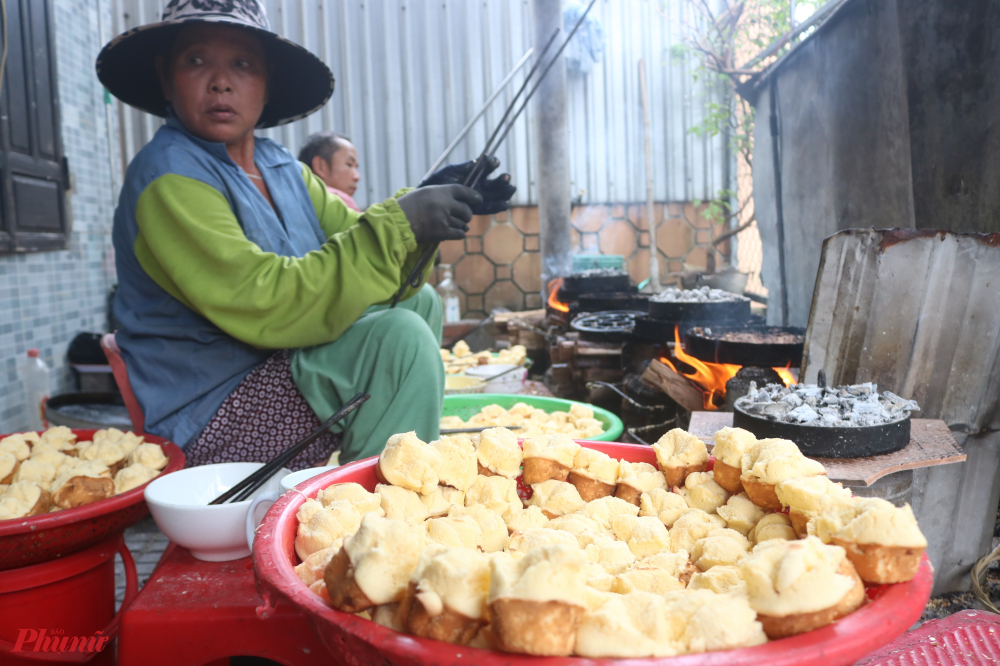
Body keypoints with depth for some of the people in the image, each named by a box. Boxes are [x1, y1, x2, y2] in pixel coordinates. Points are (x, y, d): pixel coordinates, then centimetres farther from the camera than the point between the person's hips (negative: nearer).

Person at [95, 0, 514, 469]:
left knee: (419, 303, 15)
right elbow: (264, 302, -27)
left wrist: (425, 202, -14)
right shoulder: (168, 177, -17)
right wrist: (397, 224, -26)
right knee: (401, 338, -24)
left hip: (282, 370, 9)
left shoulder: (281, 167, 9)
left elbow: (355, 241, 5)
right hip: (209, 417, -9)